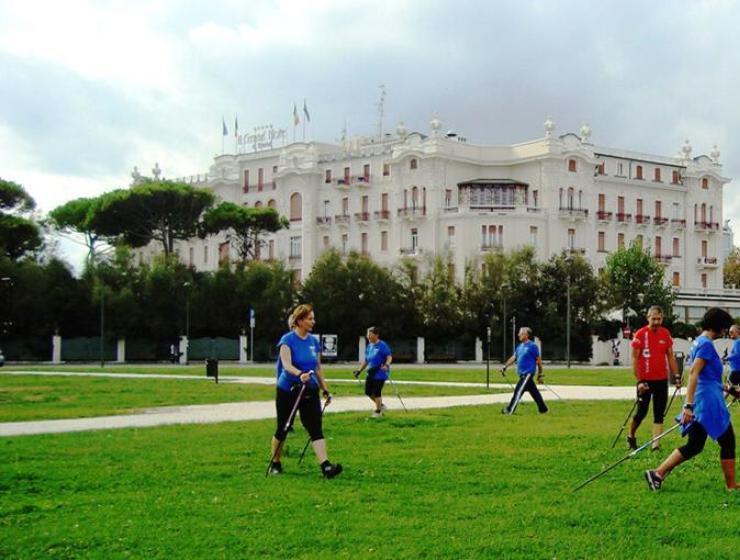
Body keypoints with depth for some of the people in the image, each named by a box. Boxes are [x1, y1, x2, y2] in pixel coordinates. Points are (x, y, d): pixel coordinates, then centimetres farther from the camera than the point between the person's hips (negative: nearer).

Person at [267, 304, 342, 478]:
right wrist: (300, 374, -44)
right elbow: (286, 364, -27)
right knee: (282, 429, 9)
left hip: (310, 391, 4)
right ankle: (275, 464, 28)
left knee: (316, 429, -9)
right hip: (287, 391, -4)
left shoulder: (314, 341, 6)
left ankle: (326, 466, -20)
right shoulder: (288, 340, -11)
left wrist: (325, 389, 12)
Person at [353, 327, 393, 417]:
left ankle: (378, 411, 15)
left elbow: (389, 357, -18)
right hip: (371, 373, 8)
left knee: (376, 392, -4)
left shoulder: (382, 345, -12)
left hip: (380, 373, -8)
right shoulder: (369, 346, 12)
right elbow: (366, 360, 21)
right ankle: (380, 405, 30)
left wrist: (387, 365, -36)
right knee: (368, 392, 9)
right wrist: (359, 370, 18)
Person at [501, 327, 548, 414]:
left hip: (528, 373, -8)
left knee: (518, 390, -11)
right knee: (534, 391, 13)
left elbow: (539, 360, -6)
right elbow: (513, 357, 17)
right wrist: (505, 367, 9)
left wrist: (540, 374, -4)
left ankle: (509, 410, -11)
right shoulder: (520, 346, 13)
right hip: (523, 374, 8)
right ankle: (543, 409, 22)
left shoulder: (532, 346, -10)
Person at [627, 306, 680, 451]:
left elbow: (670, 356, 11)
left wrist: (676, 376, 3)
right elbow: (634, 359, -8)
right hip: (645, 380, -4)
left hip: (662, 379, 4)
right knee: (642, 412, 2)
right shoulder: (640, 334, -9)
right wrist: (639, 381, -14)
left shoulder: (666, 334, 4)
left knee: (659, 413, 2)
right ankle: (631, 436, 24)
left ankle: (656, 444, 3)